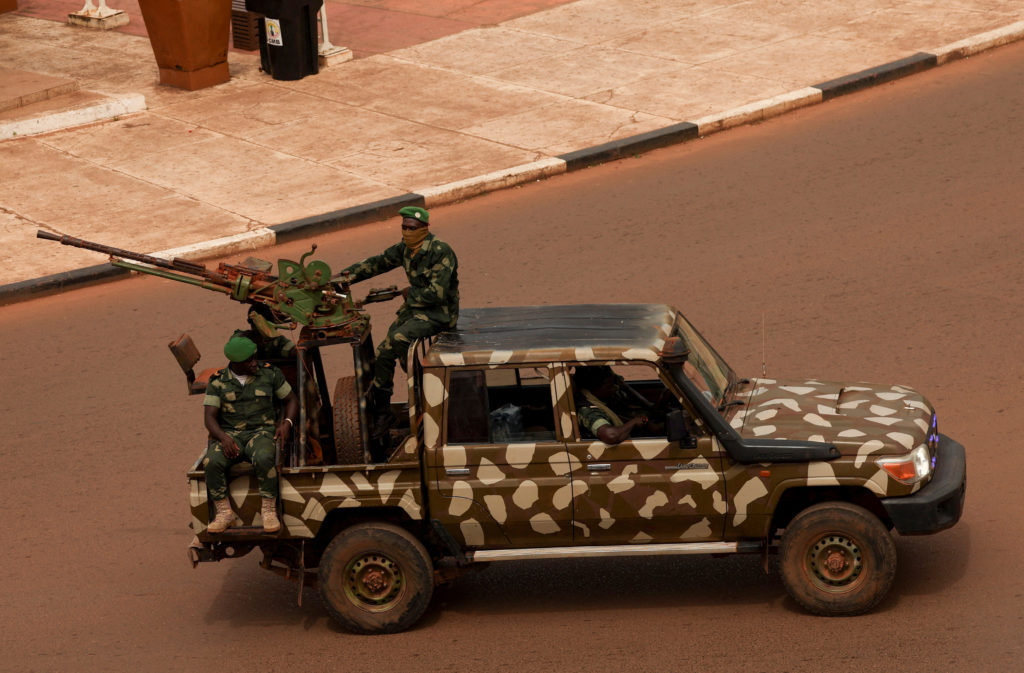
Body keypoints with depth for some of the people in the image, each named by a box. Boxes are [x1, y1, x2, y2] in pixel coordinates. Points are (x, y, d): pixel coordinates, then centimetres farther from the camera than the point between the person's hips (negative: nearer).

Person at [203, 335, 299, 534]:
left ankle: (269, 511, -26)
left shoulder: (270, 373, 5)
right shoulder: (218, 382, 3)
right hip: (229, 434, 1)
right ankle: (224, 513, -20)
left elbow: (291, 400, 15)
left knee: (263, 459, -37)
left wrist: (287, 423, -5)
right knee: (212, 463, -31)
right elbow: (209, 417, -2)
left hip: (261, 431, -1)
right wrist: (224, 438, -22)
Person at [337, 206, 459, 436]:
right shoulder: (405, 249, 5)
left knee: (399, 338, -30)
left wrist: (409, 294, -11)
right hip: (414, 308, 8)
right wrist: (346, 275, 3)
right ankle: (381, 413, 5)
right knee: (384, 352, -4)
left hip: (439, 312, -8)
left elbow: (437, 293, -23)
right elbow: (377, 263, 13)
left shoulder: (440, 252, -19)